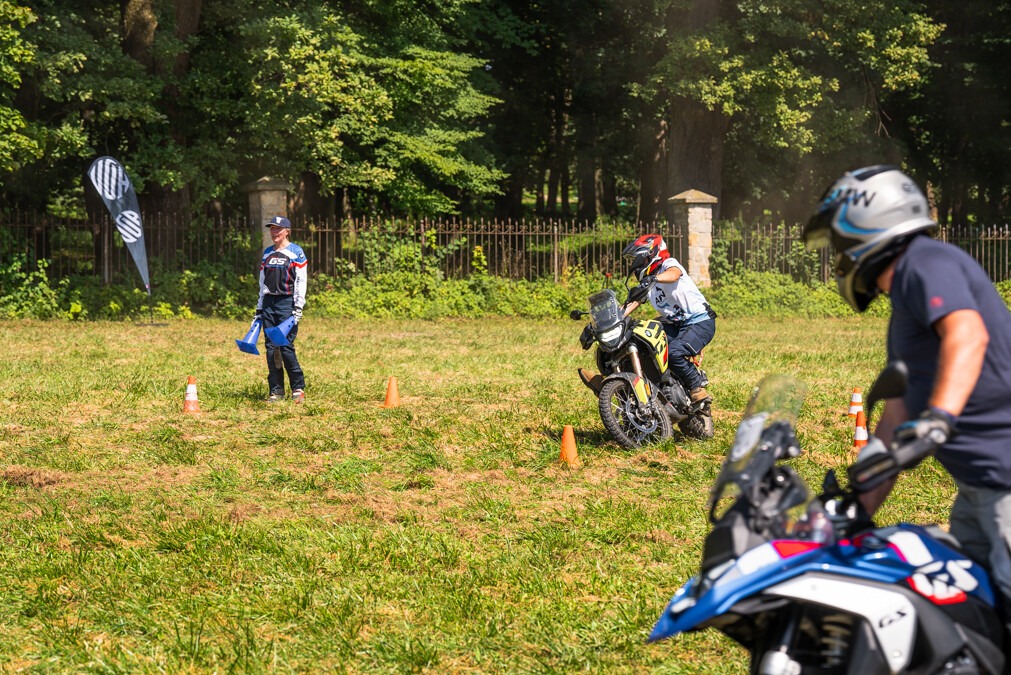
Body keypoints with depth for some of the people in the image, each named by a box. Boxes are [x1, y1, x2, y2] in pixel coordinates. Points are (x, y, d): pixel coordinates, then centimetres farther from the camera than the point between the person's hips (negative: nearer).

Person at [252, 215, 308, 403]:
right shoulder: (267, 253, 16)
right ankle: (276, 390, 6)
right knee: (271, 347, 1)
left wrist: (298, 306, -13)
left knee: (286, 346, -11)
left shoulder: (295, 252, 0)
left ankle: (298, 388, 0)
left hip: (287, 302, -5)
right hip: (269, 302, 5)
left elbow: (301, 280, -5)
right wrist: (259, 308, 16)